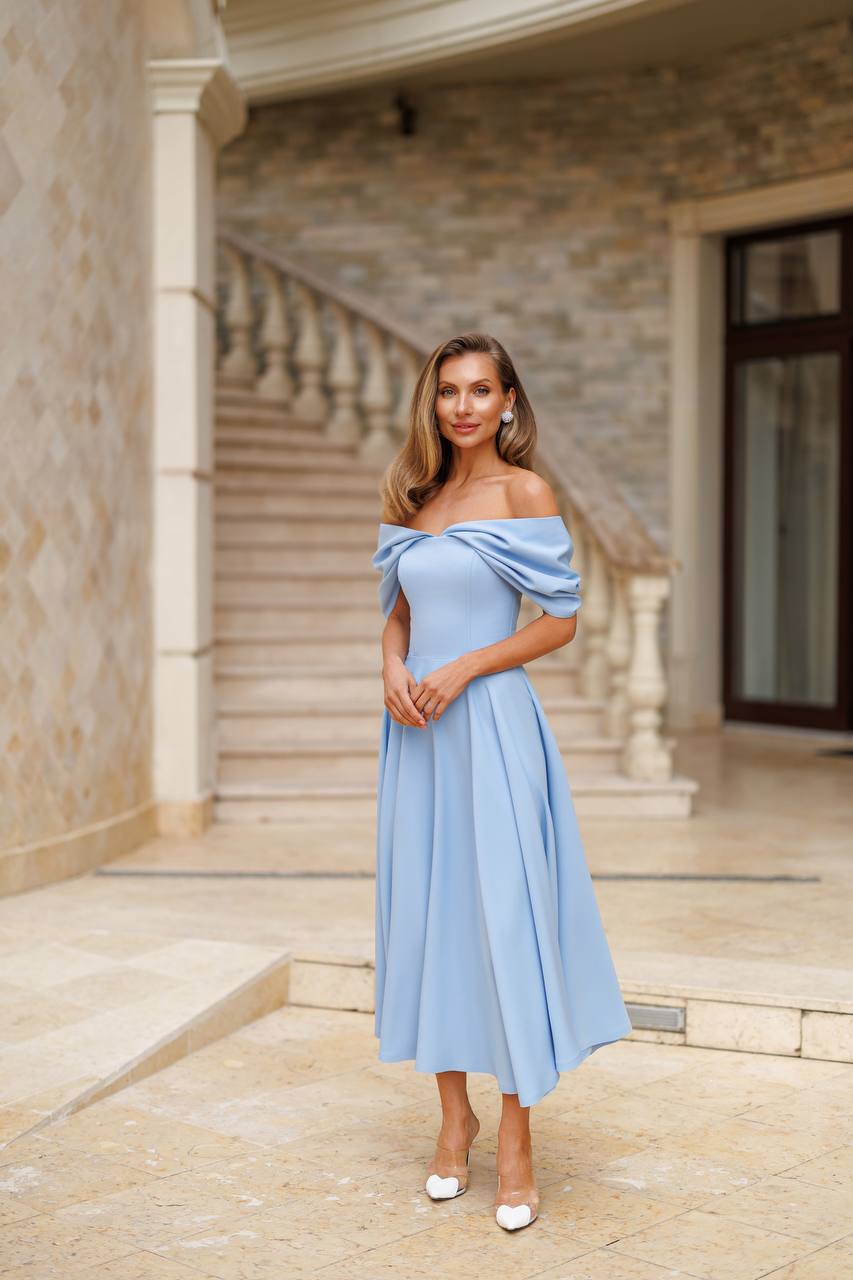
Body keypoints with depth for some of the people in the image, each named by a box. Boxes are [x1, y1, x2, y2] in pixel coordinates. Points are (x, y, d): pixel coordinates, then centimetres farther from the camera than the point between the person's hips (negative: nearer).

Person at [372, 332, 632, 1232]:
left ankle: (515, 1135, 6)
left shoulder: (523, 492, -4)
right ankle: (453, 1111, 22)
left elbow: (560, 620, -7)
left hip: (491, 722, -5)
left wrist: (462, 670, -15)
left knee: (502, 912, -4)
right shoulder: (415, 496, 12)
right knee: (427, 907, 8)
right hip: (419, 725, 6)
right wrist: (393, 668, -3)